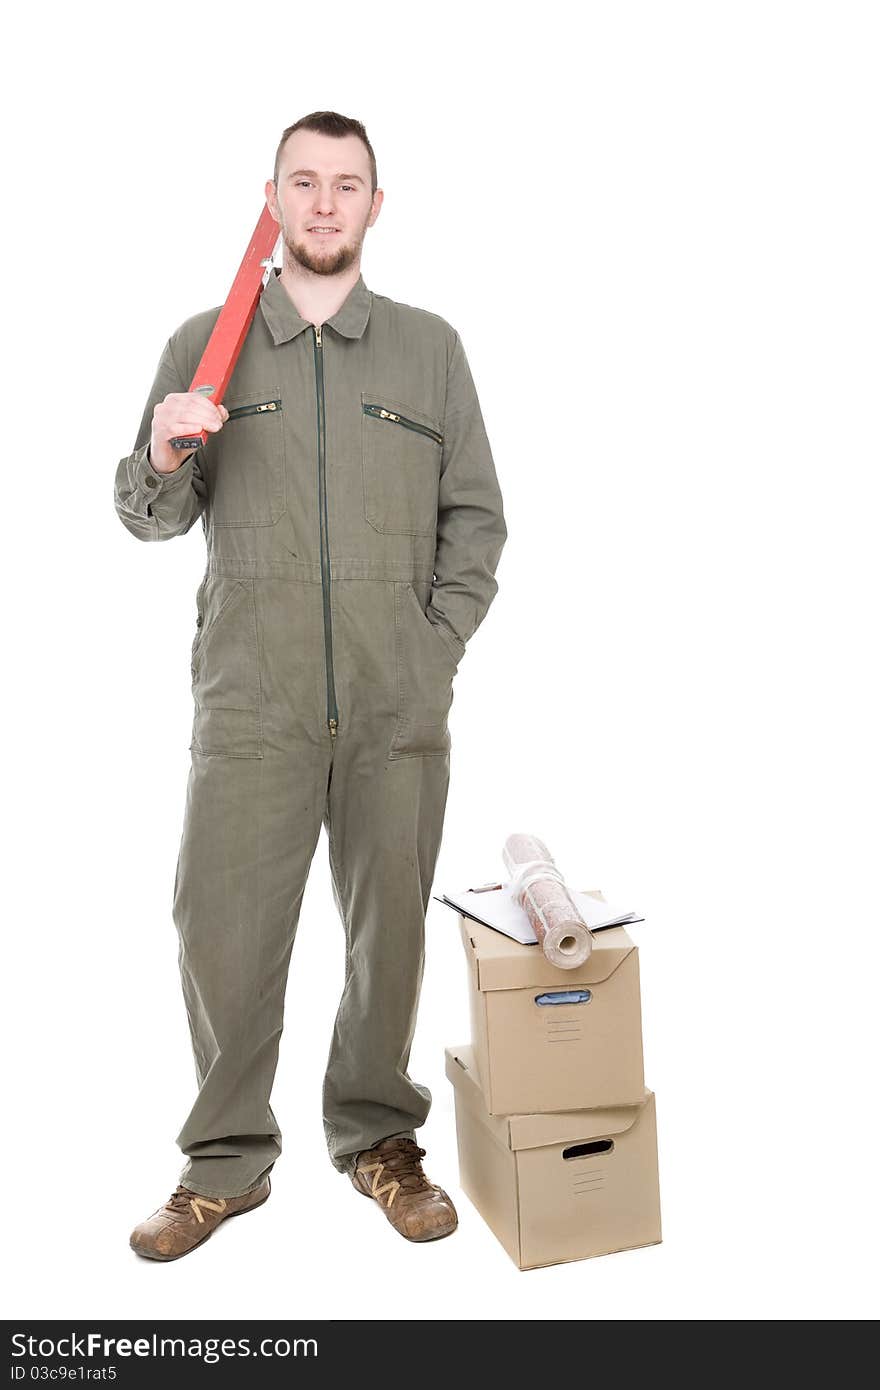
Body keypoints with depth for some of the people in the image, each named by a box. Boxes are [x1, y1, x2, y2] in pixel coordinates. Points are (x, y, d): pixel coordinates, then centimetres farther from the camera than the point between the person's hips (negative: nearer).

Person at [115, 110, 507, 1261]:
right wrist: (163, 458, -11)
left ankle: (379, 1136, 29)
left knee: (392, 926, 8)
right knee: (221, 927, 1)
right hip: (250, 703, 0)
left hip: (399, 706, 1)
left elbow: (477, 517, 10)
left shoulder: (431, 347, 11)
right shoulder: (203, 345, 10)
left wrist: (437, 645, 0)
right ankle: (228, 1161, 21)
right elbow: (150, 521, 10)